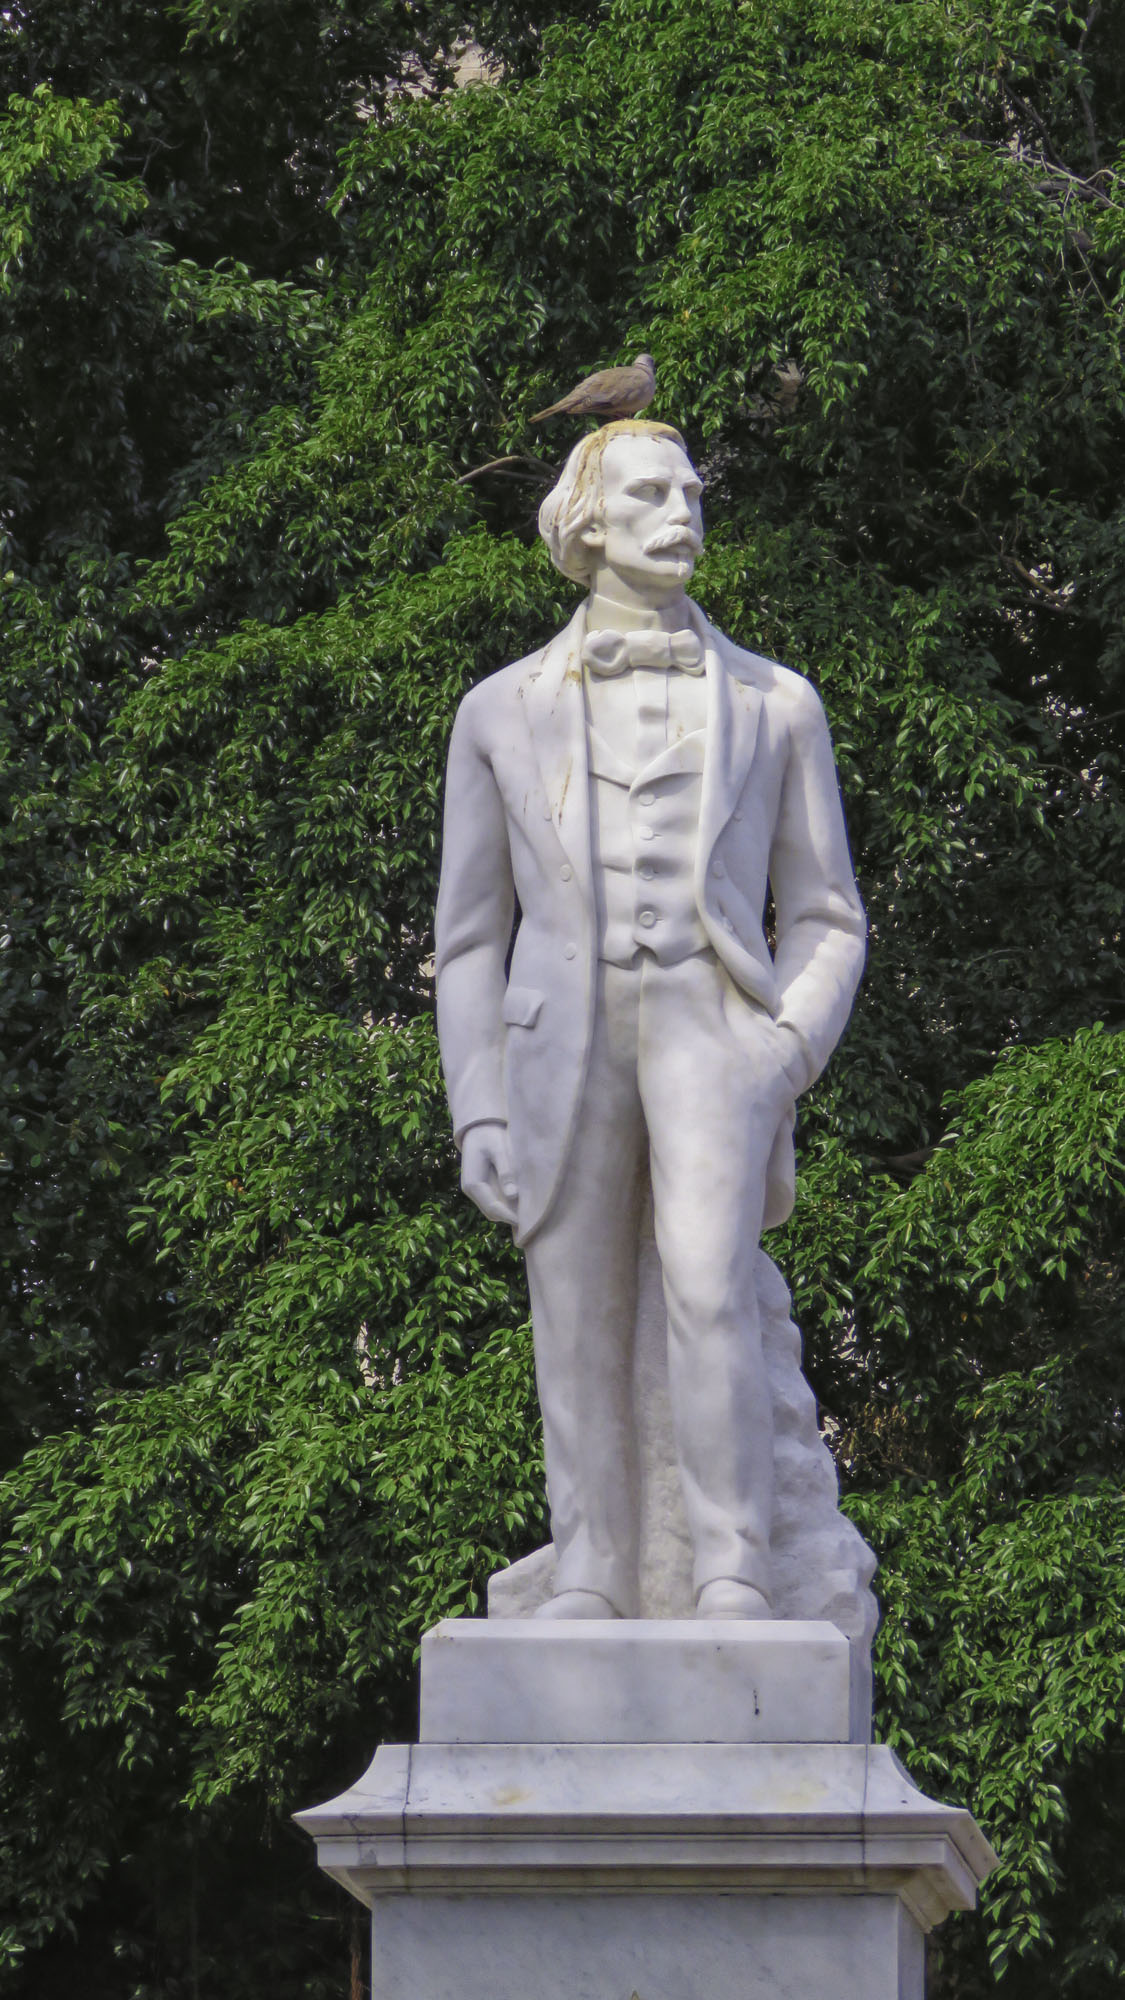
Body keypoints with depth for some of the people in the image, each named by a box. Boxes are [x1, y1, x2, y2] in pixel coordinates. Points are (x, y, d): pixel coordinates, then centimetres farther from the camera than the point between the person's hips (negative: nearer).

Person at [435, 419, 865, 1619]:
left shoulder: (775, 706, 12)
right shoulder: (502, 712, 14)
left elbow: (827, 922, 12)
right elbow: (471, 938, 14)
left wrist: (787, 1057, -8)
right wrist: (478, 1117, 3)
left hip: (713, 1028, -2)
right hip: (567, 1044, 2)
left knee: (709, 1287, -22)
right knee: (578, 1332, -4)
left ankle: (733, 1580, -23)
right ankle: (589, 1588, 1)